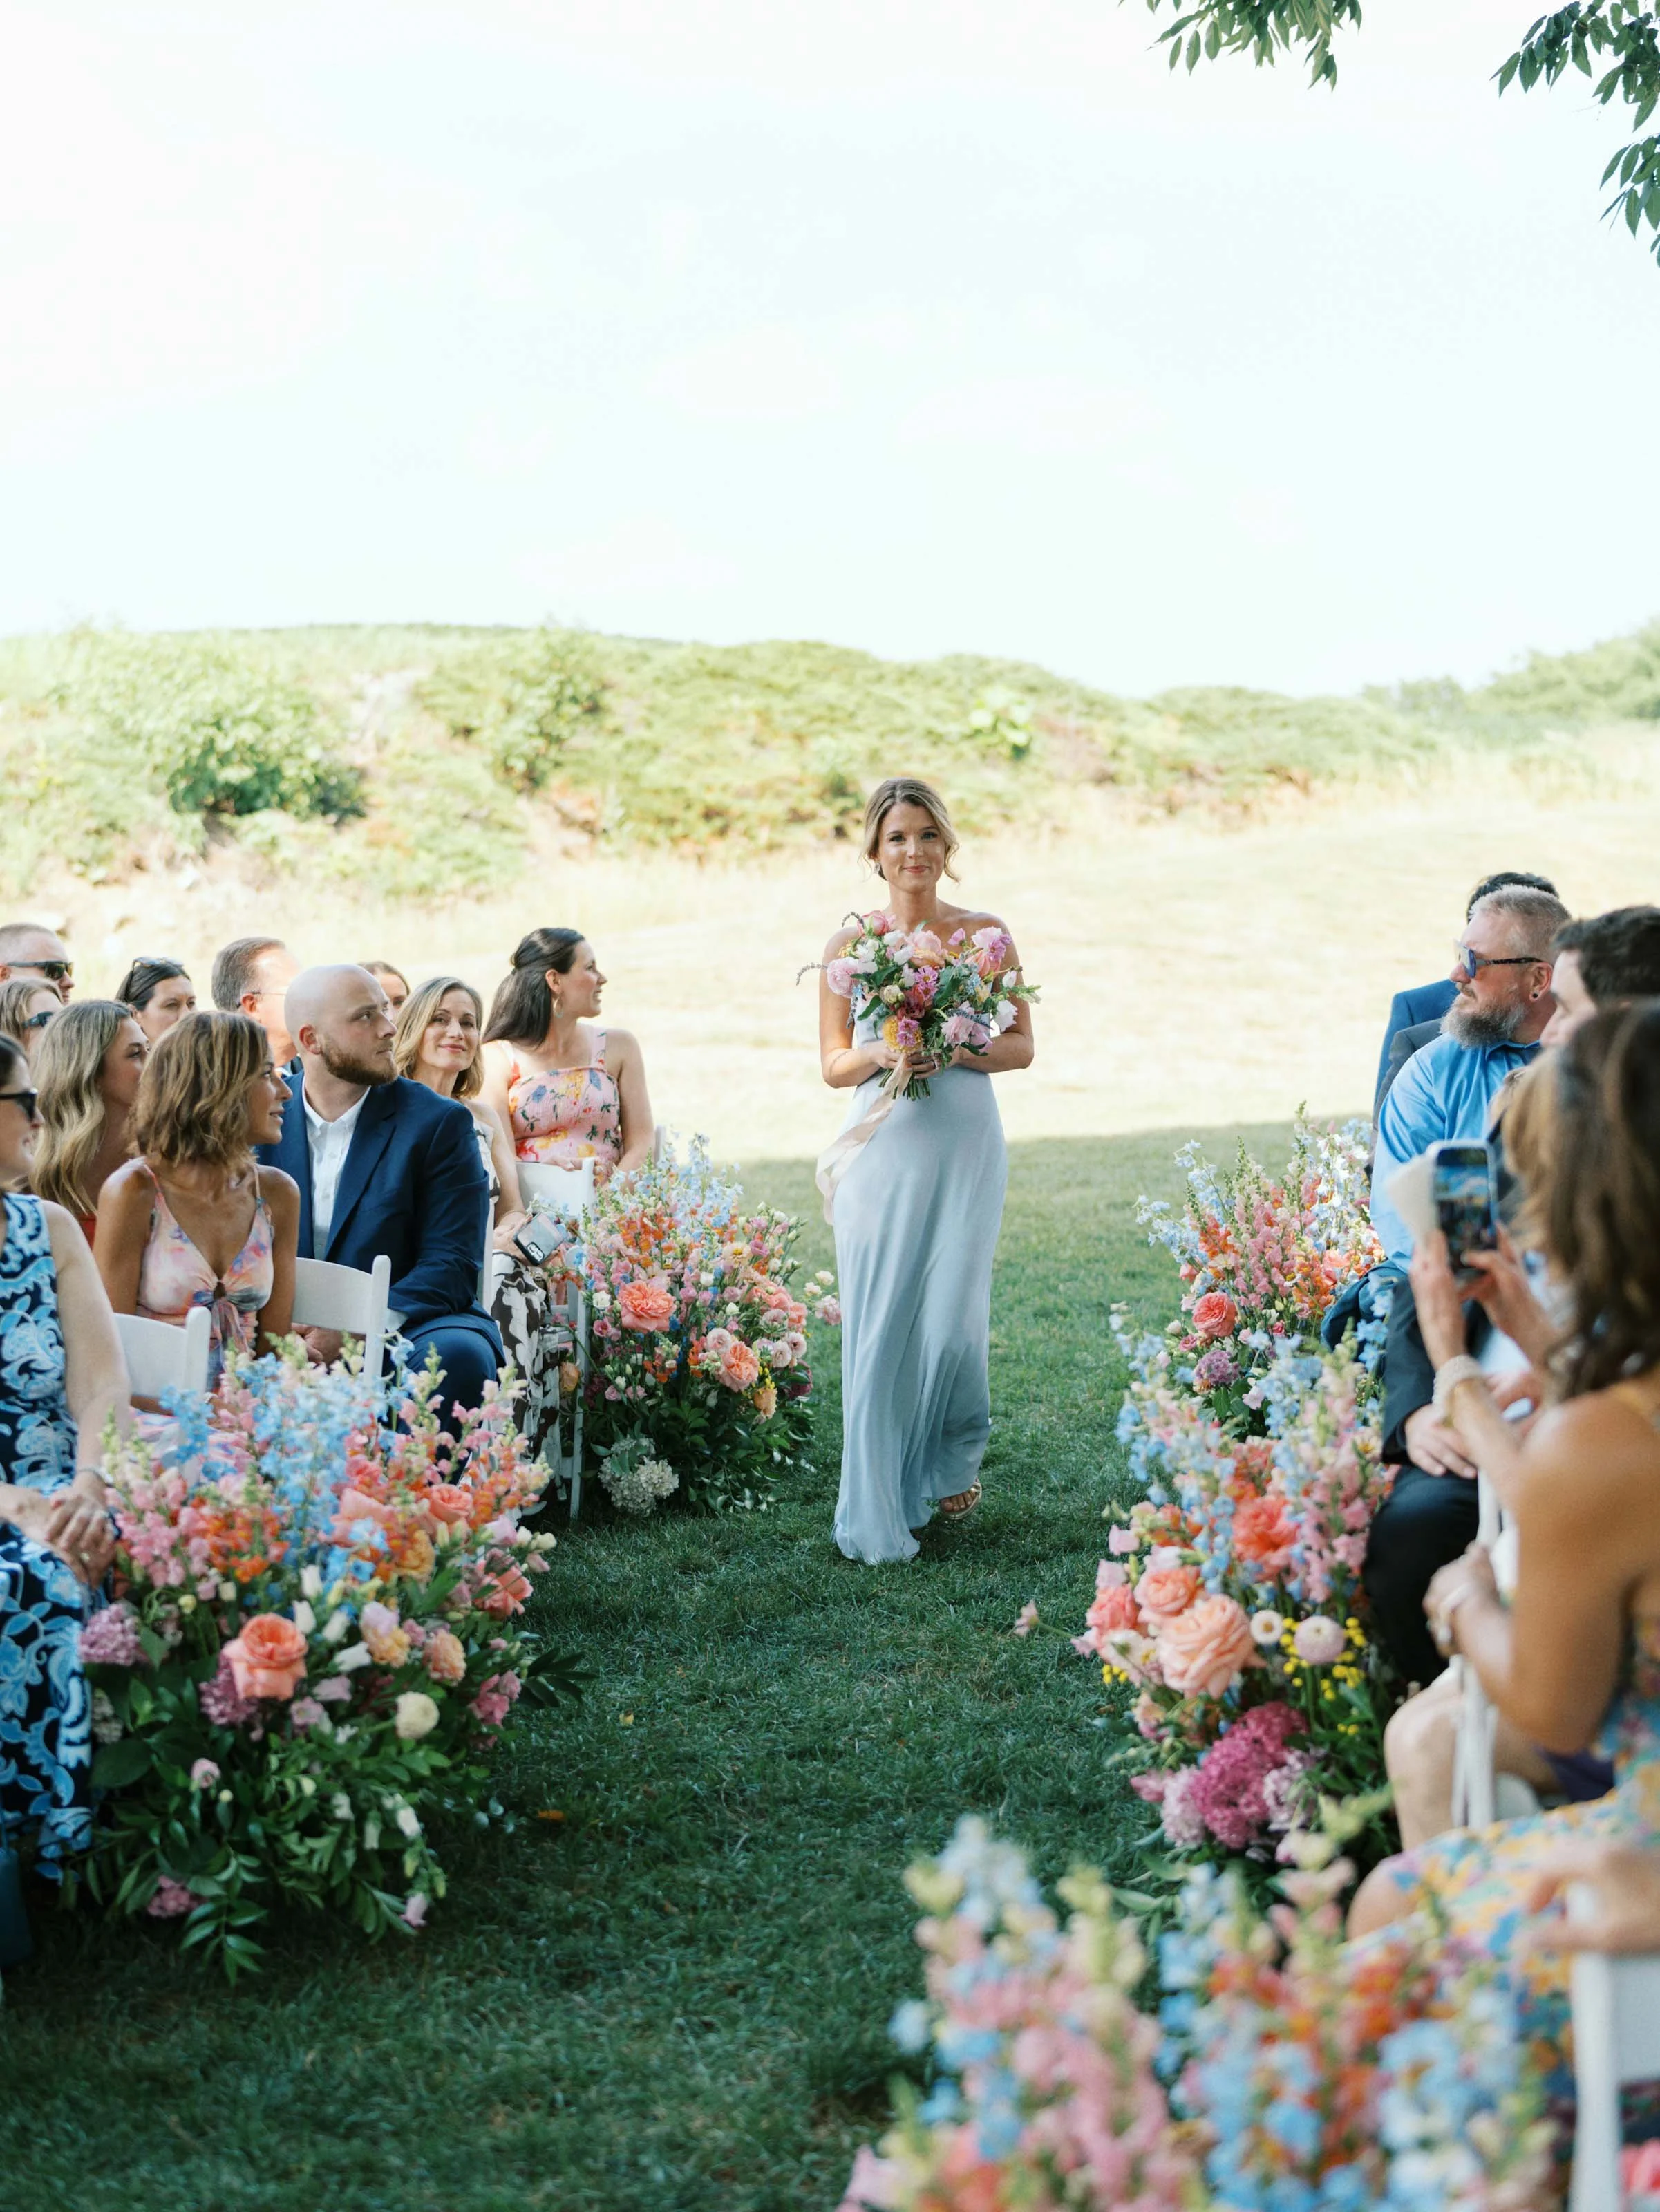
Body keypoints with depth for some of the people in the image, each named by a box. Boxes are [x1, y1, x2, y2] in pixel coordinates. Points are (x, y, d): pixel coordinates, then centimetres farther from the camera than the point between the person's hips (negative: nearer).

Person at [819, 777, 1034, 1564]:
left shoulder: (985, 934, 3)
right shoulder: (848, 946, 4)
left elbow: (1021, 1046, 5)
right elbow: (833, 1064, 6)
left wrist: (958, 1051, -13)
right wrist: (881, 1056, -15)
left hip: (965, 1149, 0)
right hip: (883, 1153, 0)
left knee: (952, 1323, -4)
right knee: (878, 1328, -1)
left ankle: (958, 1455, 28)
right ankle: (878, 1519, 10)